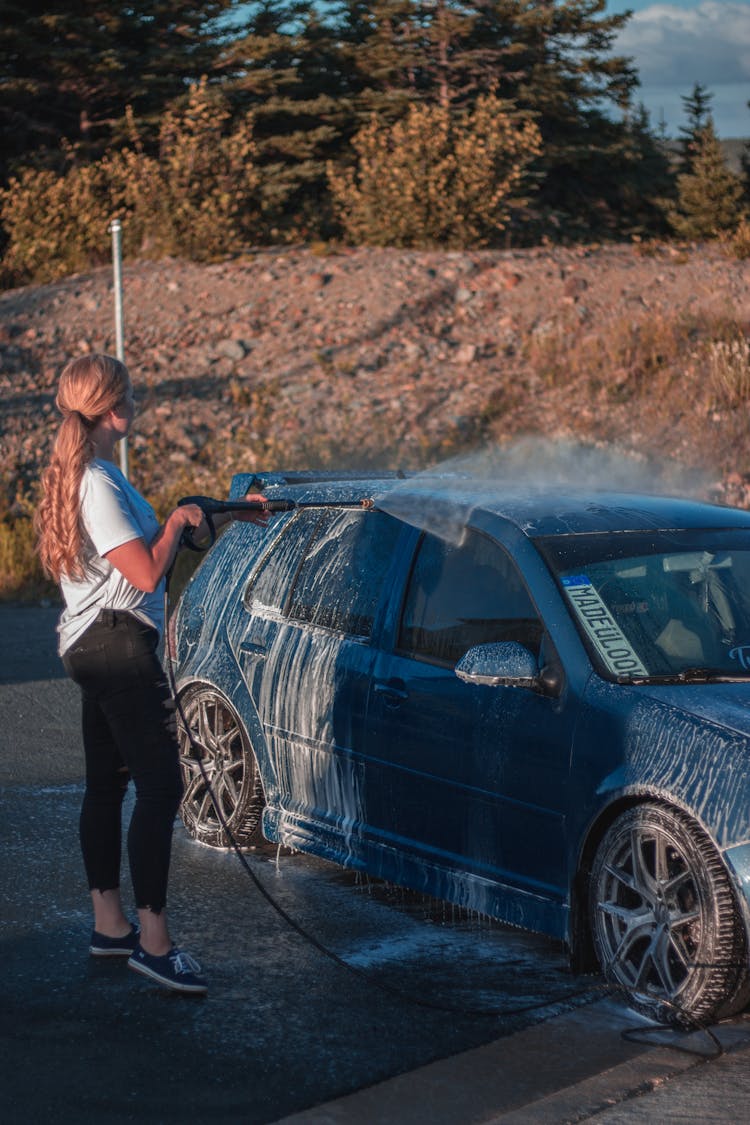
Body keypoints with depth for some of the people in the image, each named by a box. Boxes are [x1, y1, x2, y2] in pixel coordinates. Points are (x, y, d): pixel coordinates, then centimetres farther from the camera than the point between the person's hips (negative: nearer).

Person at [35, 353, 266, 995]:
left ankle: (110, 925, 23)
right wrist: (178, 521, -6)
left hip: (92, 646, 11)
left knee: (107, 785, 15)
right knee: (161, 787, -11)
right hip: (119, 646, -11)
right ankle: (153, 940, -10)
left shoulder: (79, 474, 13)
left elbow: (142, 540, 21)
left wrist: (222, 516, 19)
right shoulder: (98, 484, -19)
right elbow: (148, 573, -21)